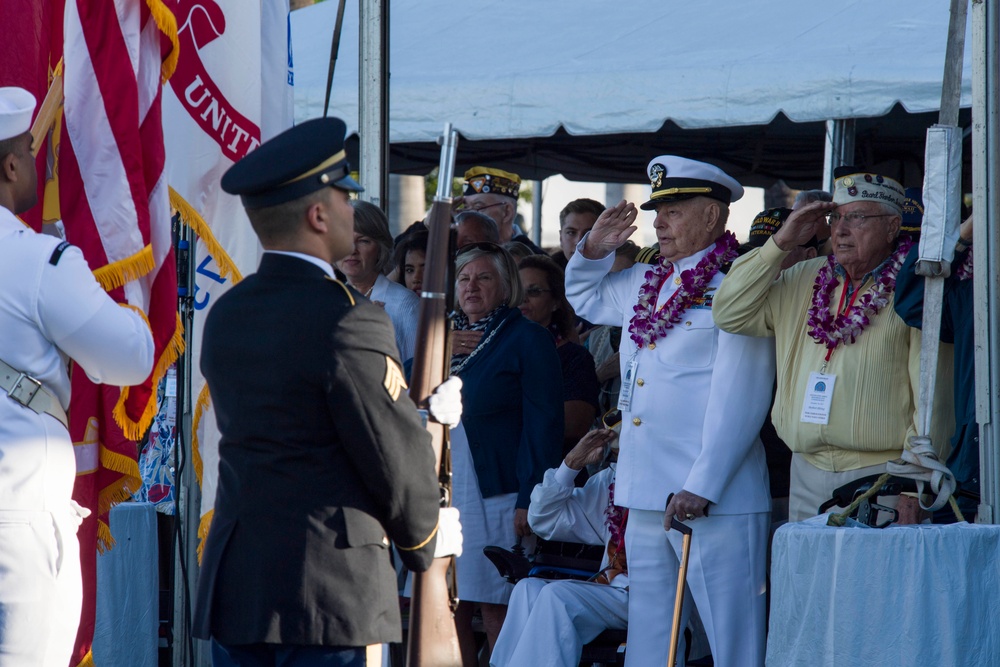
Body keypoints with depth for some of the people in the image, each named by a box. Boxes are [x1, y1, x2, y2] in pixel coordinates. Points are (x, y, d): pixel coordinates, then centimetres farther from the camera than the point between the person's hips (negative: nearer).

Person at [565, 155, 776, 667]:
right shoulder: (644, 285, 17)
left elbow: (738, 399, -15)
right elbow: (585, 296, 40)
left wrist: (701, 488, -21)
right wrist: (594, 250, 18)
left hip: (713, 501, -8)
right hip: (645, 499, 8)